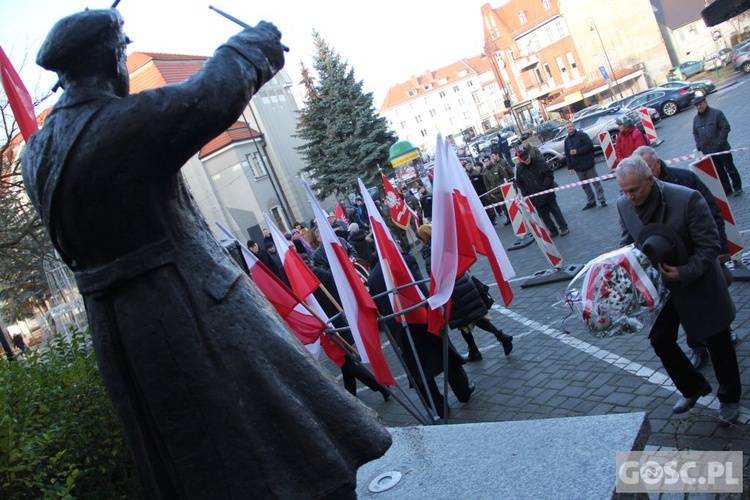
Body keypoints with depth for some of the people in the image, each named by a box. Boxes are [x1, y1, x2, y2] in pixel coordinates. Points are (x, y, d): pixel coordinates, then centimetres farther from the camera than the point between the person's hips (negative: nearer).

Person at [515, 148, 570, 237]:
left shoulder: (539, 163, -10)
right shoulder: (519, 168, -6)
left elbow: (549, 175, -7)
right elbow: (519, 183, 2)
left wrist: (545, 187, -16)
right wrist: (525, 194, -5)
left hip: (547, 193, -2)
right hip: (535, 198, 2)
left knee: (555, 210, 8)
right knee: (544, 215, 9)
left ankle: (563, 228, 19)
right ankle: (553, 230, 23)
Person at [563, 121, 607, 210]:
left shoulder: (582, 135, -5)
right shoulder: (567, 140, 11)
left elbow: (590, 145, -16)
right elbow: (567, 155, 9)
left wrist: (577, 151, -19)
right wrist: (570, 167, 2)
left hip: (588, 164, -5)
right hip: (578, 167, 5)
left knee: (595, 182, 0)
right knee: (585, 185, 11)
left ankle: (602, 199, 5)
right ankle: (591, 201, 20)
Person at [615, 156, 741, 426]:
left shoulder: (688, 199, -27)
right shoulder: (623, 205, -12)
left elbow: (710, 246, -21)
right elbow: (628, 241, 4)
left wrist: (684, 273, -32)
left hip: (698, 285, -4)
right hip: (659, 285, 4)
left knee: (717, 342, 12)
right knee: (660, 340, 6)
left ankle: (729, 398, 38)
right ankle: (693, 387, 34)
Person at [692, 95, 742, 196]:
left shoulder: (717, 113, -8)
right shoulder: (696, 119, 8)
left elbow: (726, 127, -11)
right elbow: (695, 133, 15)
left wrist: (720, 142, -17)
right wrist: (699, 146, 3)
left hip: (721, 149, -5)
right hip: (707, 151, 5)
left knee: (730, 168, 5)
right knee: (719, 171, 11)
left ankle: (737, 187, 18)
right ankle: (726, 189, 21)